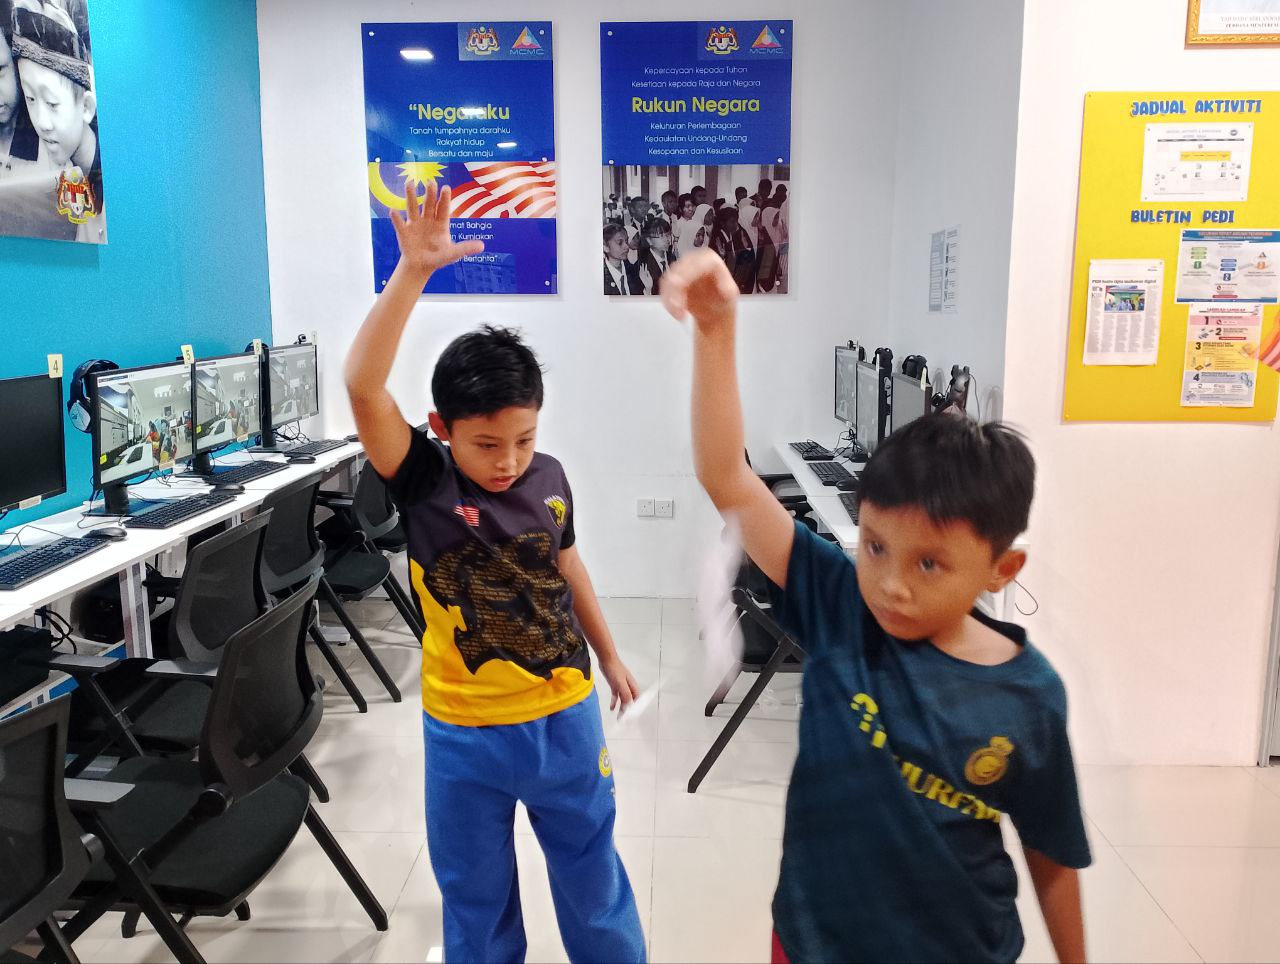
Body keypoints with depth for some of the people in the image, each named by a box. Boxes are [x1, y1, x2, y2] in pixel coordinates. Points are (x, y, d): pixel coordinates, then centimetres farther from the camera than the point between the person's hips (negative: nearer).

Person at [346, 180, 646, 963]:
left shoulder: (549, 479, -6)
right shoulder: (423, 480, -16)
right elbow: (362, 385, -31)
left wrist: (610, 659, 19)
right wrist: (415, 271, -37)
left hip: (565, 714, 2)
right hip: (465, 731, -2)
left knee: (593, 874, 21)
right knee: (475, 894, 19)